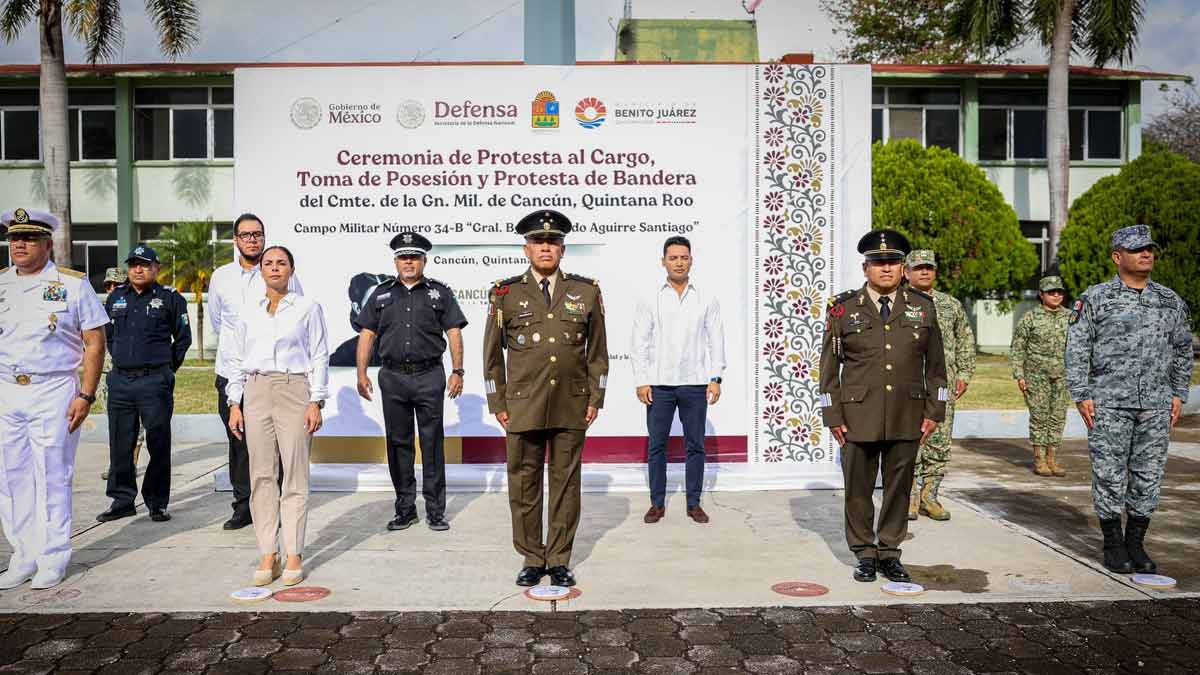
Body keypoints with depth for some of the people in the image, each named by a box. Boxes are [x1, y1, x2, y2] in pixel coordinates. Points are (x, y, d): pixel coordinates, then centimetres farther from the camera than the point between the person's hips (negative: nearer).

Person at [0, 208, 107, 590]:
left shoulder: (72, 285, 0)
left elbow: (95, 343, -2)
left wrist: (86, 395, -10)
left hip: (53, 392, -4)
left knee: (52, 477, 0)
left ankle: (52, 559, 11)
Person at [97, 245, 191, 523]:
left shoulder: (171, 298, 1)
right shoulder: (115, 297, 13)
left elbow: (183, 338, 7)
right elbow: (107, 333, 25)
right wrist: (120, 360, 18)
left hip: (155, 382, -4)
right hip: (120, 380, 4)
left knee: (158, 444, -1)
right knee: (120, 444, 8)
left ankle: (157, 503, 8)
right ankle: (122, 500, 19)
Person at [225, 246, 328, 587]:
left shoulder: (307, 308, 5)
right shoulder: (248, 313, 14)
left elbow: (320, 357, 1)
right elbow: (237, 360, 15)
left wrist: (316, 402, -7)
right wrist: (234, 404, 6)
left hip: (294, 391, -3)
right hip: (256, 392, 3)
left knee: (295, 475, -4)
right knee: (262, 475, 2)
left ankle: (294, 555, 3)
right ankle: (268, 555, 8)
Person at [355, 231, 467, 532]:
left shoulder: (440, 292, 6)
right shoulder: (381, 293, 12)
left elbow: (454, 333, 3)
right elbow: (366, 334, 10)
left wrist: (457, 371, -6)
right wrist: (361, 373, 1)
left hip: (429, 375, -2)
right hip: (393, 377, 2)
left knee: (432, 443, 1)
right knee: (398, 443, 8)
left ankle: (435, 511, 9)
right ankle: (405, 509, 18)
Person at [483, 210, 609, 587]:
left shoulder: (587, 291, 6)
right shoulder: (506, 293, 3)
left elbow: (597, 351, 11)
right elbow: (492, 354, 6)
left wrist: (596, 398, 4)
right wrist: (497, 404, 2)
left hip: (572, 407, 1)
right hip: (523, 407, 0)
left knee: (566, 483, 7)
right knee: (524, 484, 5)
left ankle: (559, 560, 19)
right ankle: (532, 559, 19)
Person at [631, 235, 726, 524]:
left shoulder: (707, 300, 7)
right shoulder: (649, 300, 4)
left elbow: (716, 340, 5)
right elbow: (640, 342, 2)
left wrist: (715, 378, -3)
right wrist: (641, 381, -5)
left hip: (695, 384, 1)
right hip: (659, 384, 0)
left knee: (695, 446, 5)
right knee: (656, 445, 4)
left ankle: (694, 504, 15)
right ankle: (657, 504, 14)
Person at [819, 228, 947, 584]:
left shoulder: (923, 307, 6)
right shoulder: (843, 308, 0)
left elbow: (935, 364, 10)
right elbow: (829, 365, 1)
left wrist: (934, 410, 4)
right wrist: (833, 415, -3)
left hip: (907, 415, 2)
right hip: (858, 415, -2)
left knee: (899, 486, 9)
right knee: (859, 487, 6)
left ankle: (889, 552, 24)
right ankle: (864, 554, 21)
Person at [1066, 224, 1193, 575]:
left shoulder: (1170, 300, 11)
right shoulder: (1095, 298, 0)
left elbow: (1183, 350, 18)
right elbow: (1076, 348, -2)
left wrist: (1178, 394, 11)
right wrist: (1081, 395, -7)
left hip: (1157, 405, 4)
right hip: (1109, 403, -3)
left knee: (1149, 475, 6)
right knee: (1109, 475, -1)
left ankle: (1136, 543, 19)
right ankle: (1113, 544, 12)